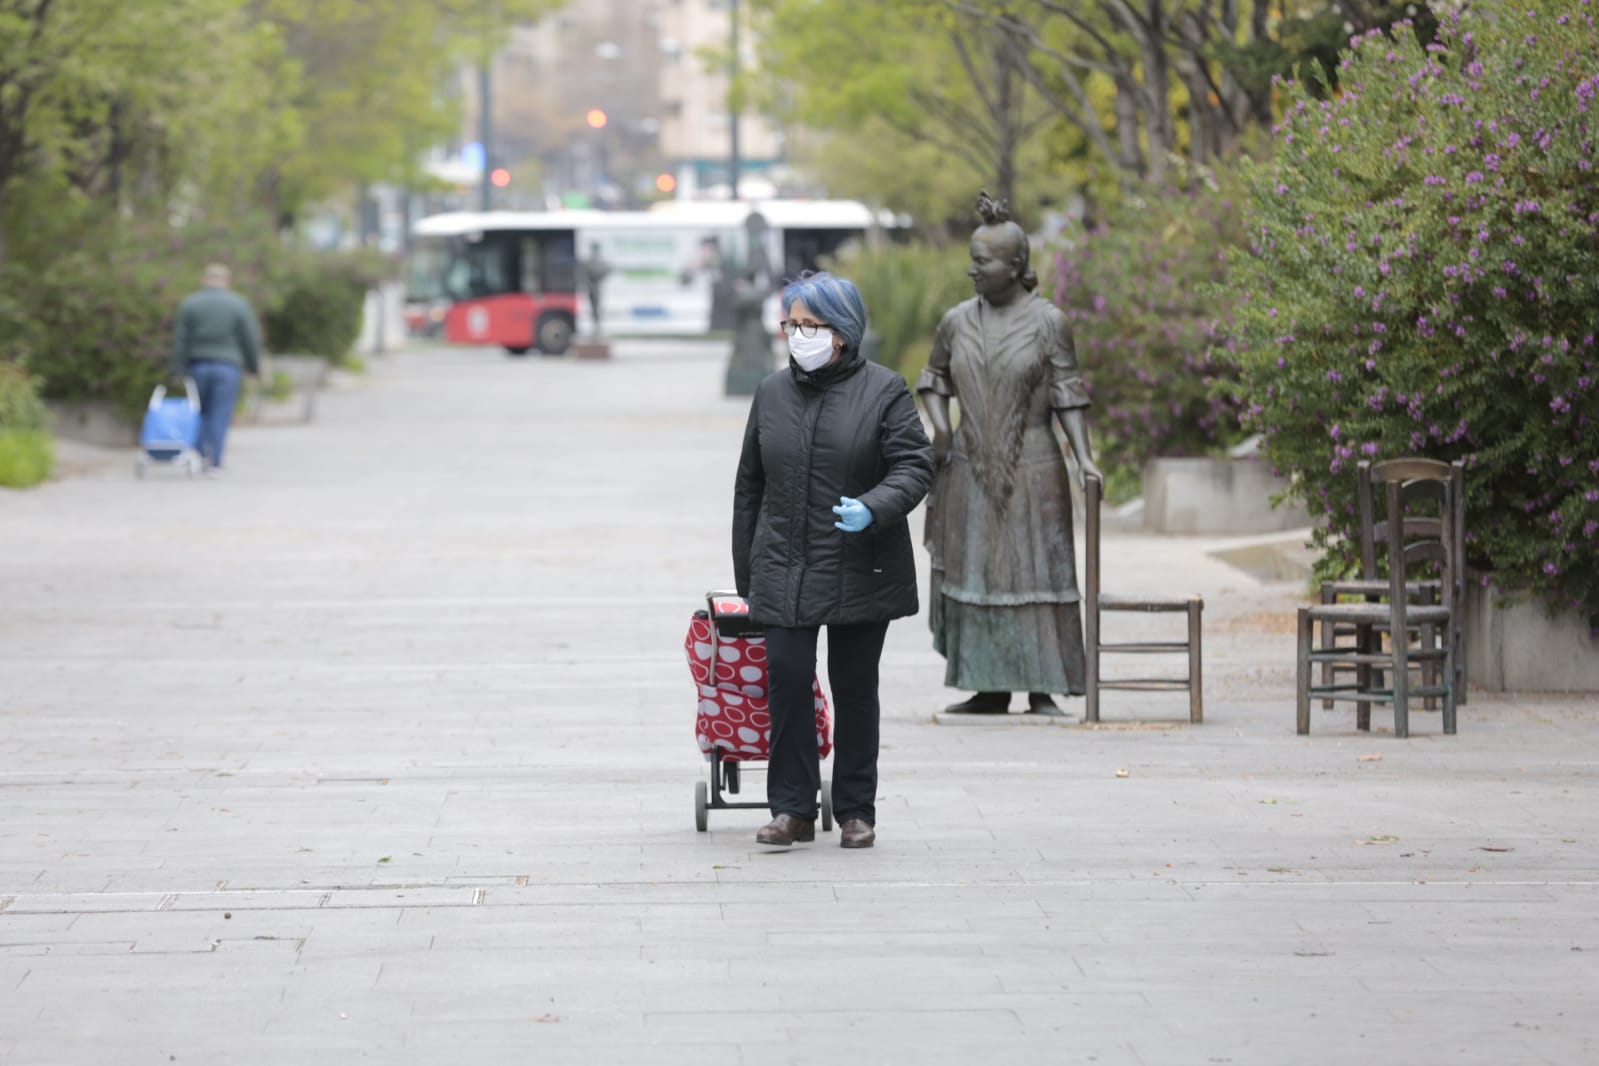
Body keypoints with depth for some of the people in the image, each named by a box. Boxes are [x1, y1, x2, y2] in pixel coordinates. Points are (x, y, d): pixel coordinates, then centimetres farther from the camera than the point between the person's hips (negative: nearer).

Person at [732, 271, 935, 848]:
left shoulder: (884, 391, -2)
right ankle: (792, 809, -2)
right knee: (786, 676, -9)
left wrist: (873, 509, -27)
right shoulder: (772, 393, 8)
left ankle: (856, 810, 17)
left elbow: (914, 466, -6)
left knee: (855, 687, 6)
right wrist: (746, 574, 13)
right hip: (784, 569, 2)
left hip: (860, 572, -2)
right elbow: (750, 484, 14)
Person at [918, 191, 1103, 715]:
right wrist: (938, 423, 0)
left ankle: (1041, 690, 3)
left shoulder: (1047, 322, -4)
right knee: (972, 574, 4)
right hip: (969, 470, 4)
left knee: (1033, 573, -2)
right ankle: (990, 687, 11)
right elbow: (934, 377, 18)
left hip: (1031, 470, -4)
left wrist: (1084, 457, -14)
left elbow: (1067, 395, -4)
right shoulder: (958, 322, 5)